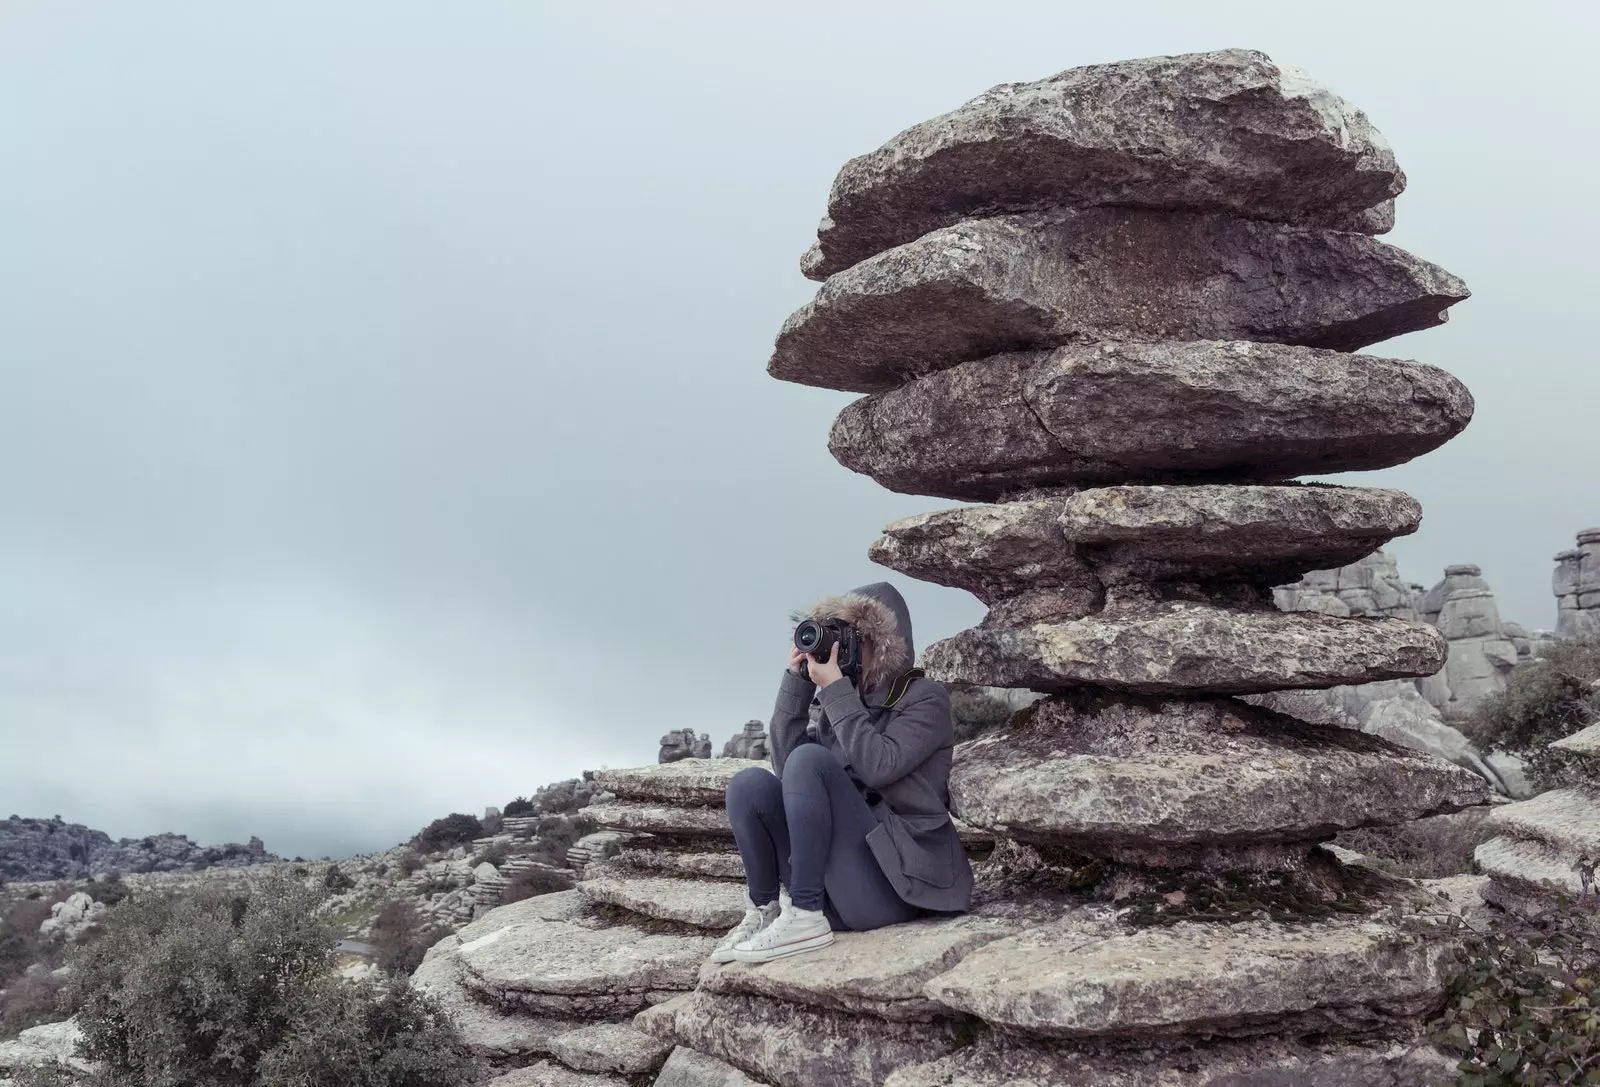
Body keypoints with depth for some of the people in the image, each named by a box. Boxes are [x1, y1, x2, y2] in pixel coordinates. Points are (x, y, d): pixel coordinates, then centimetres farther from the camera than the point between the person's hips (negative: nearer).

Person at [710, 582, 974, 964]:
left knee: (810, 759, -25)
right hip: (837, 890, 6)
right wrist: (797, 682, 2)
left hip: (892, 882, -6)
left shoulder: (925, 698, 0)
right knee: (750, 783, -10)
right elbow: (785, 763, 5)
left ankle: (805, 918, -29)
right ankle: (761, 914, -9)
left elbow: (877, 766, -18)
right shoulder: (846, 704, 17)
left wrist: (835, 690, -13)